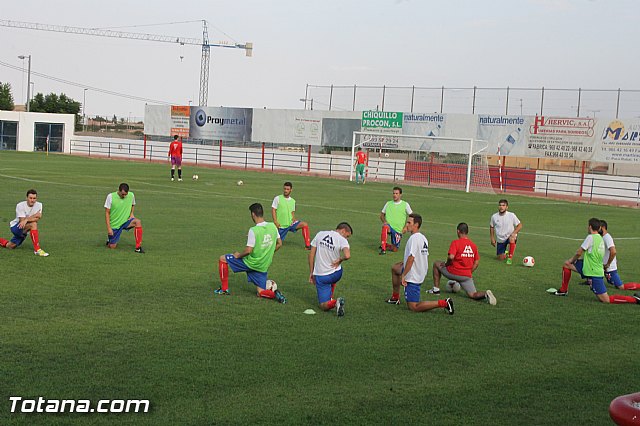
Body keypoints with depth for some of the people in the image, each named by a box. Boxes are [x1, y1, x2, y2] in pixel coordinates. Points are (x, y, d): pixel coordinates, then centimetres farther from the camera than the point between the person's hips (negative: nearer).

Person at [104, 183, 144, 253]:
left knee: (137, 222, -30)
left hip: (125, 221, 2)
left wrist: (131, 214, -2)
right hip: (114, 224, -2)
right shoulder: (111, 196, -15)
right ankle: (110, 238, 35)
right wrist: (109, 228, -14)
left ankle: (138, 247, -24)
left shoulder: (131, 195, -7)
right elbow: (107, 213, -10)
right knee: (112, 247, -4)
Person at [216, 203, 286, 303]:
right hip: (263, 267, 6)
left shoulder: (253, 230, -22)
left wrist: (238, 255, -1)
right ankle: (275, 293, -16)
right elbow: (279, 244, 9)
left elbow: (248, 250, -21)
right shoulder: (273, 226, -2)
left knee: (222, 259, 12)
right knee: (261, 292, 16)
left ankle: (224, 289, 16)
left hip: (251, 263, -6)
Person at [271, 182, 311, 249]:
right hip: (281, 225, -3)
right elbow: (273, 210, -6)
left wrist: (293, 219, -5)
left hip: (290, 223, 3)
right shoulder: (278, 198, -4)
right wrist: (275, 222, -15)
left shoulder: (292, 201, 9)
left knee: (304, 225, -19)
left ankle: (308, 245, -14)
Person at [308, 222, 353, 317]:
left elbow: (311, 255, 4)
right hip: (336, 275, 0)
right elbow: (347, 256, -31)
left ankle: (334, 302, -26)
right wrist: (339, 260, -7)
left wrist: (311, 273, 13)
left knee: (324, 306, 3)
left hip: (320, 276, 0)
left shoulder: (320, 234, 2)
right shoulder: (342, 240, -11)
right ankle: (330, 298, 38)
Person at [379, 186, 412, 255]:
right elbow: (382, 214, 14)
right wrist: (384, 221, -7)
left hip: (398, 230, 1)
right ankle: (383, 249, -32)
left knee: (394, 249, 2)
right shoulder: (388, 203, 7)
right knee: (385, 227, -39)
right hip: (389, 226, -1)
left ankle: (384, 245, 33)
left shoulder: (405, 204, 2)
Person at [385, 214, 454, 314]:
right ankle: (395, 298, 36)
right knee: (395, 268, 31)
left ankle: (443, 303, -12)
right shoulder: (423, 238, 7)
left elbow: (411, 258, -27)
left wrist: (403, 275, -22)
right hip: (421, 273, 10)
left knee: (413, 307, -4)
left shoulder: (414, 238, -21)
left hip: (412, 277, -10)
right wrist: (405, 261, 20)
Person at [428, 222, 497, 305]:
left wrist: (446, 264, -4)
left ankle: (436, 289, 23)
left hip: (453, 273, -4)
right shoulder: (474, 245, 7)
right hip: (467, 276, 4)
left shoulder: (455, 242, -11)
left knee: (436, 263, 21)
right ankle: (485, 294, -23)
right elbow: (477, 262, 10)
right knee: (473, 295, 10)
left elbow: (451, 257, -24)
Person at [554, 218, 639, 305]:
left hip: (593, 273, -9)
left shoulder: (590, 237, -16)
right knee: (566, 264, 13)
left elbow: (579, 253, -13)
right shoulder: (600, 238, 9)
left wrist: (572, 260, 8)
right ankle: (563, 291, 21)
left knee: (606, 300, -7)